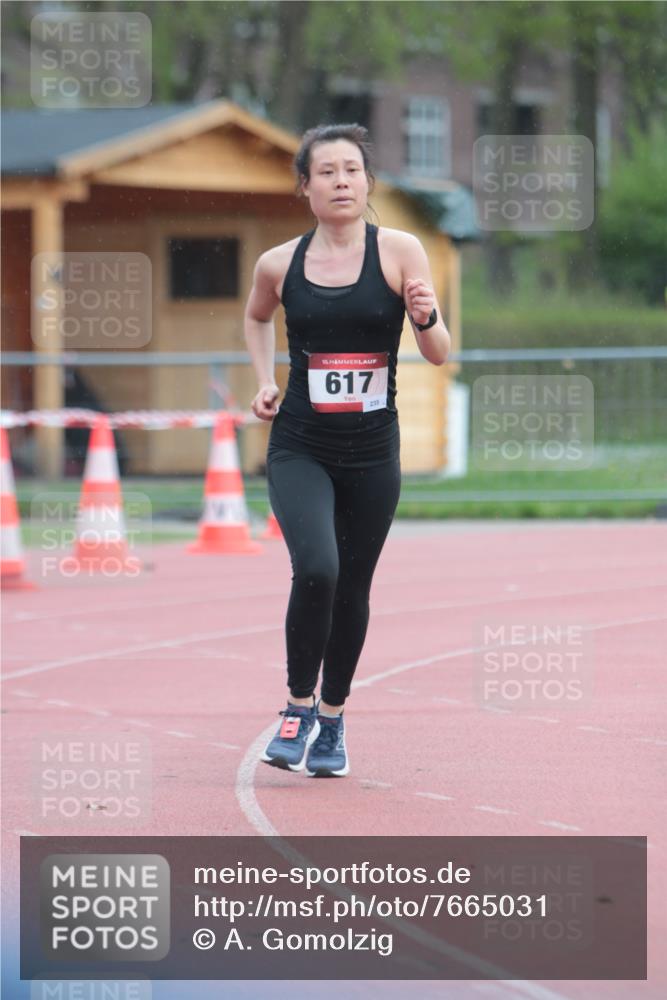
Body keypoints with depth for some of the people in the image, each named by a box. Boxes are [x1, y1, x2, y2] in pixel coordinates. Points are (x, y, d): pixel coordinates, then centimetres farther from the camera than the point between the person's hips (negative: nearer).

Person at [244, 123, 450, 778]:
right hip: (299, 448, -1)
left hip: (373, 452, 1)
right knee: (315, 570, -21)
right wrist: (264, 381, 9)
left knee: (352, 588, 10)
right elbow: (256, 317, 23)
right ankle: (298, 706, 0)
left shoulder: (399, 252, -5)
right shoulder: (279, 265, -1)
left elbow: (439, 355, -4)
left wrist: (426, 318, -24)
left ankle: (331, 721, 31)